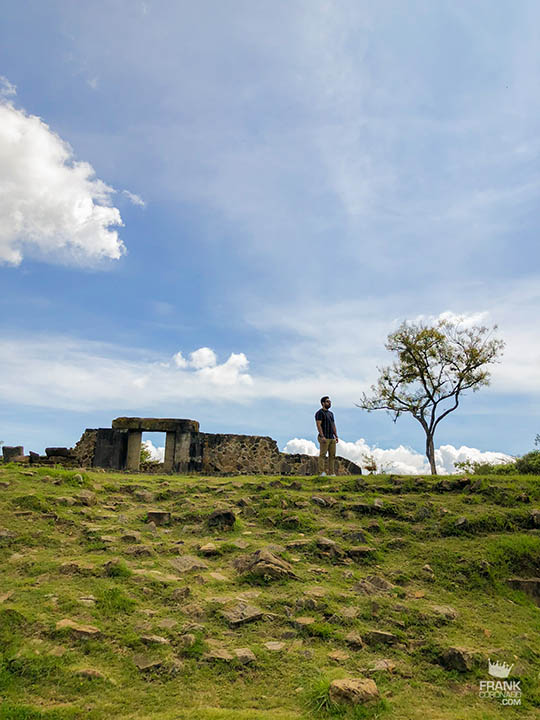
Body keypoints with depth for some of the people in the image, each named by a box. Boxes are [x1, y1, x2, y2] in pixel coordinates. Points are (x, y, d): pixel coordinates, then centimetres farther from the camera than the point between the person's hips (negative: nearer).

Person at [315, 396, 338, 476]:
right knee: (322, 455, -8)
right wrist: (322, 436, -21)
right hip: (324, 438, -8)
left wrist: (336, 436, 11)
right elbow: (318, 425, -13)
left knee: (332, 455, 5)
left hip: (332, 438, 8)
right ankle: (321, 472, -8)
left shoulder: (331, 413, 20)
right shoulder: (319, 413, -5)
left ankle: (331, 472, 8)